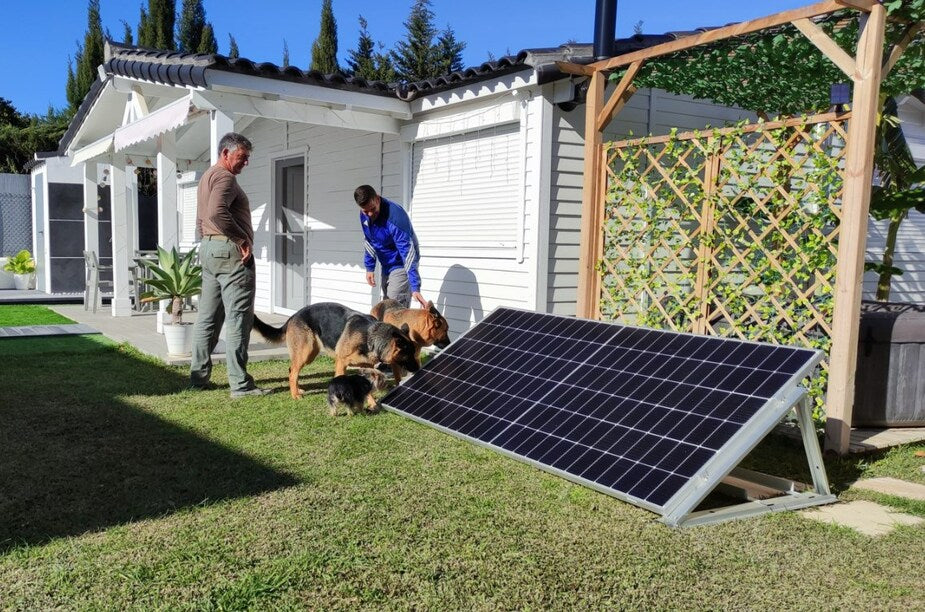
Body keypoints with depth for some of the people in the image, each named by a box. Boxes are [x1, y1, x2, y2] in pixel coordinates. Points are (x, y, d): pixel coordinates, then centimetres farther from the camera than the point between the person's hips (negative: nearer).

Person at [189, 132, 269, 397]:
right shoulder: (225, 177, -11)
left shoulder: (207, 177, 23)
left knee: (208, 317, 12)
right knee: (238, 319, -9)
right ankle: (240, 384, -8)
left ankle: (198, 377, 17)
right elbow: (217, 213, -27)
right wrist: (243, 240, -21)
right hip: (230, 251, -10)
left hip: (207, 249, 10)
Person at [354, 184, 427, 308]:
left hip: (400, 266, -8)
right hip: (385, 265, 8)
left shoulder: (395, 216, -32)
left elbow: (407, 252, -36)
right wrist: (369, 267, 6)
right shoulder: (364, 216, -7)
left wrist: (415, 288, -41)